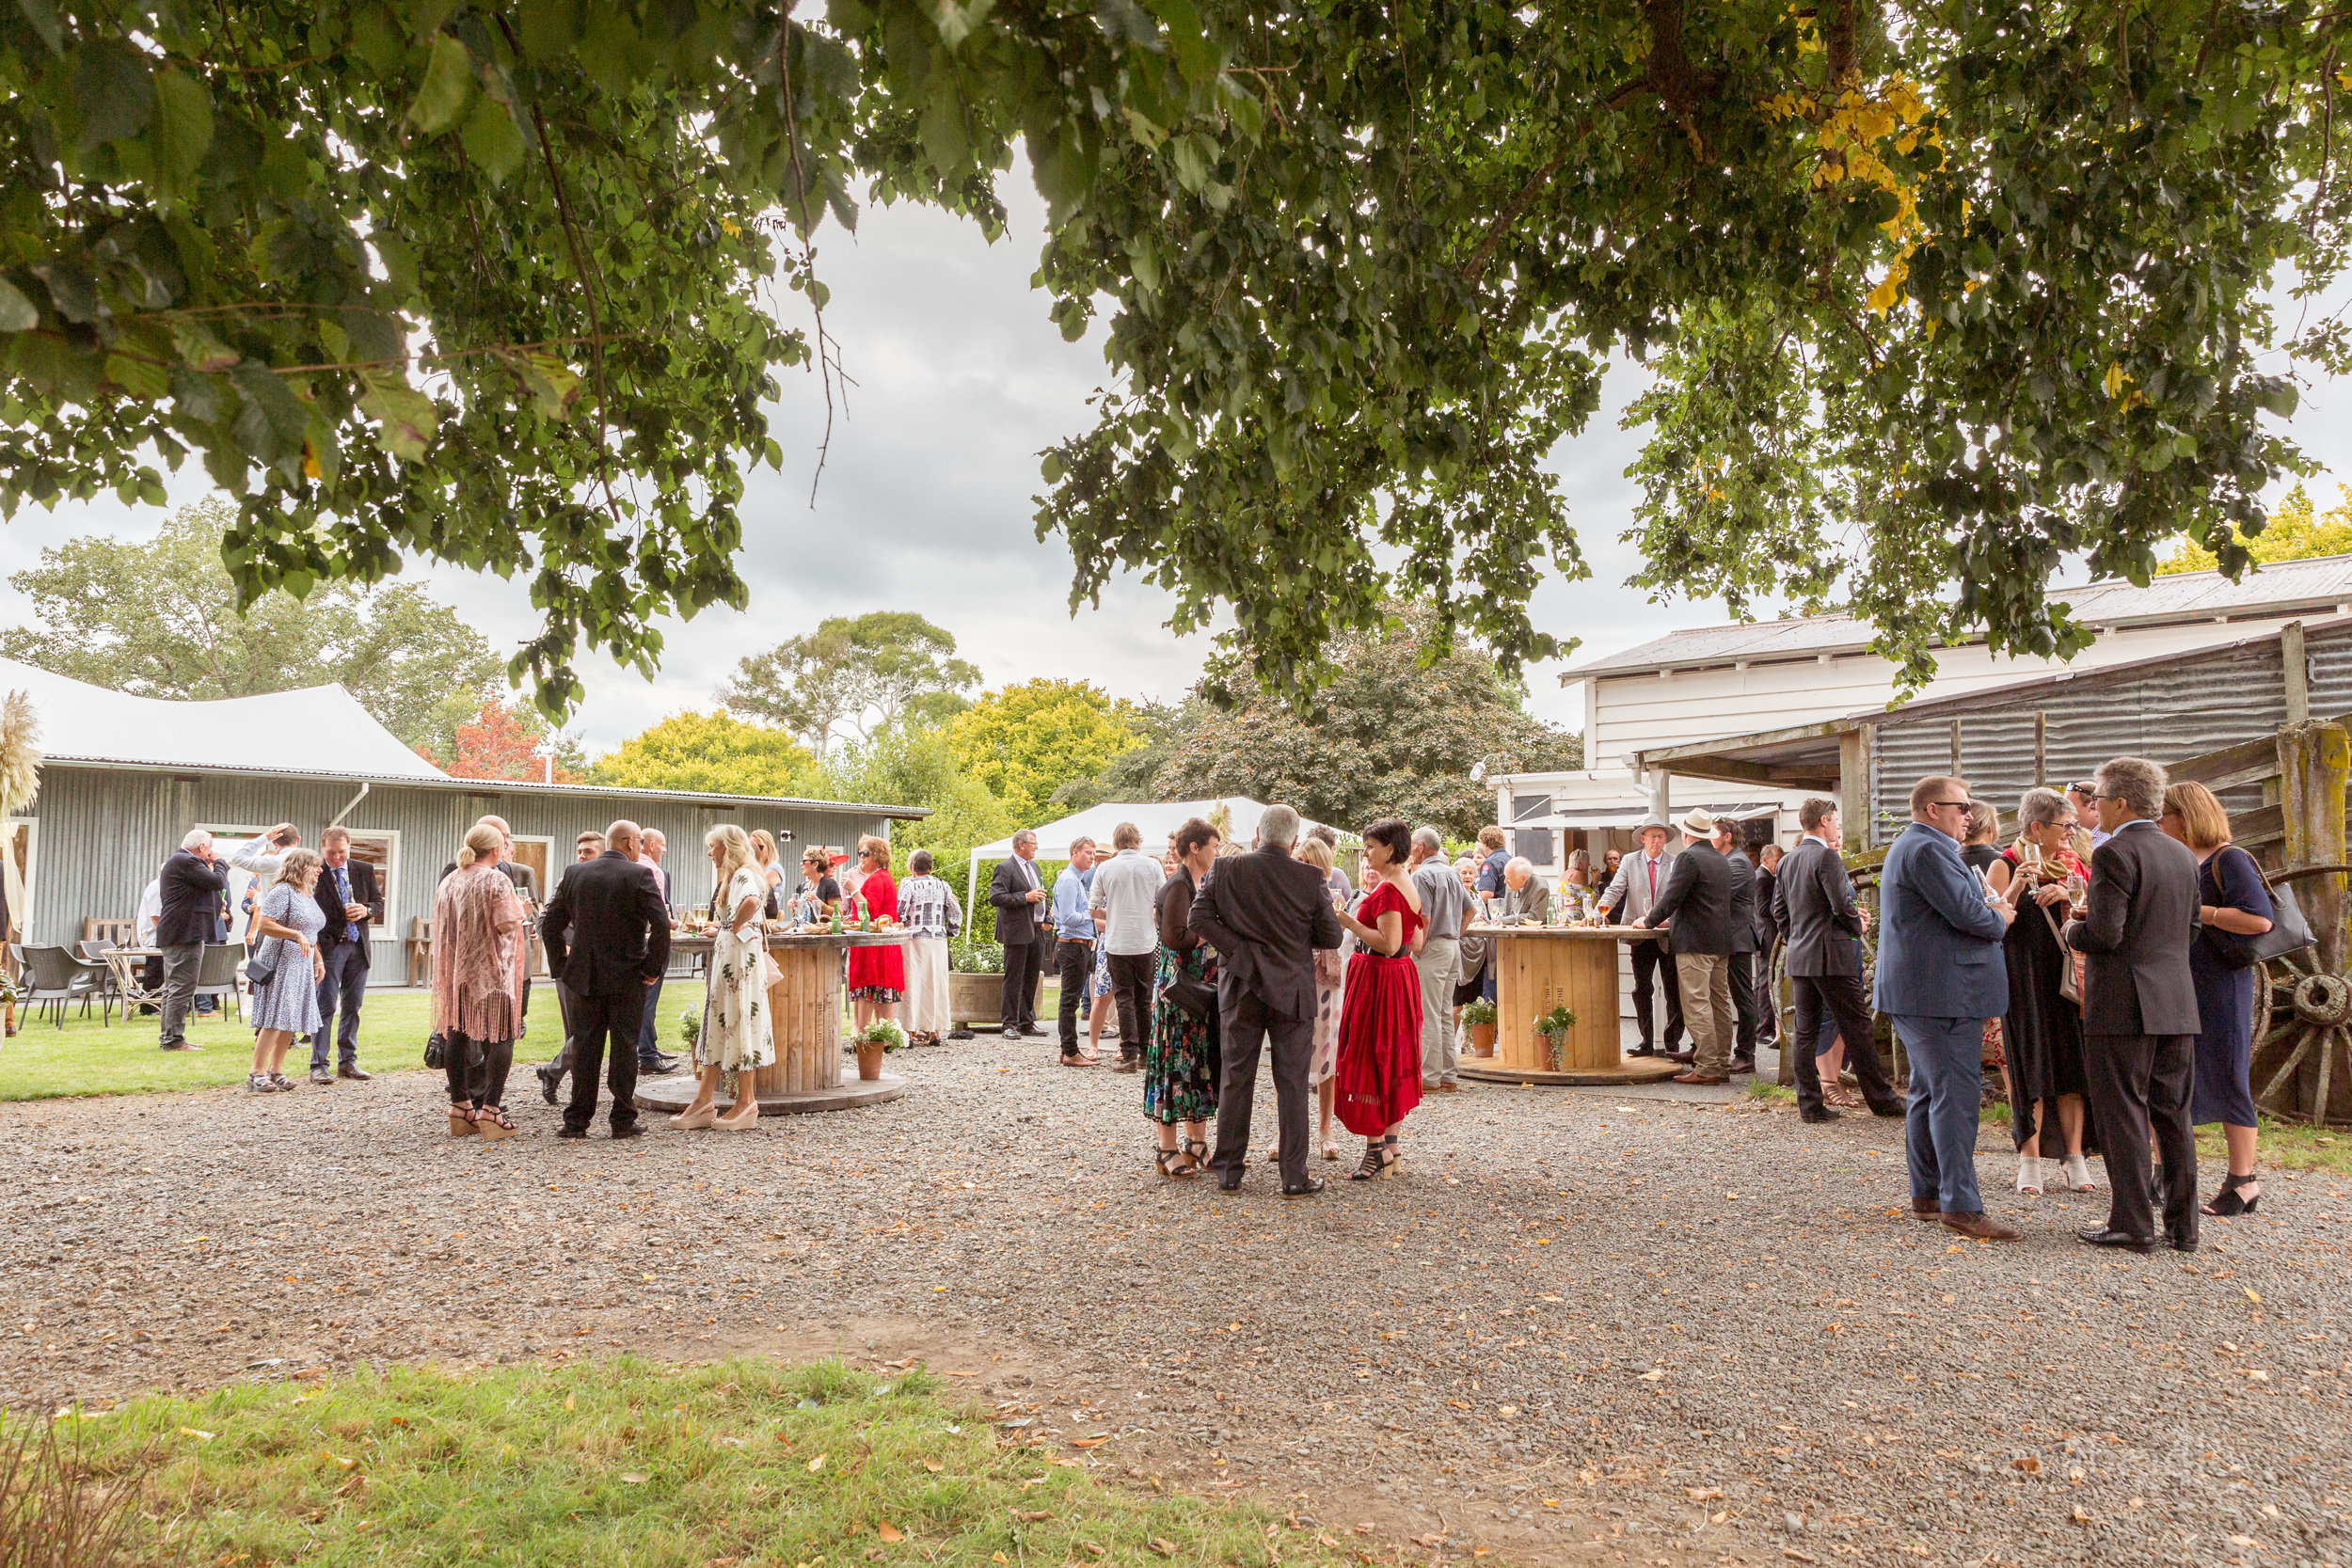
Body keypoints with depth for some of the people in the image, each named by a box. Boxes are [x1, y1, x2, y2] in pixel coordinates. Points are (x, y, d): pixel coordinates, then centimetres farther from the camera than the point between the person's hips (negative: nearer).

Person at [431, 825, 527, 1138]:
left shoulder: (449, 881, 11)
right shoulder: (497, 880, -11)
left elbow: (442, 926, 15)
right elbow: (506, 925, -17)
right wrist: (520, 915, 2)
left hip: (455, 970, 7)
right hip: (492, 969, -7)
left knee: (457, 1034, 10)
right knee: (500, 1036, -1)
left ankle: (460, 1105, 16)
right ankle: (490, 1108, -7)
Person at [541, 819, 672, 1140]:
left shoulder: (575, 873, 4)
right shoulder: (640, 875, -10)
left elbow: (550, 923, 7)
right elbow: (661, 925, -17)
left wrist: (560, 965, 13)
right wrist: (653, 968, -7)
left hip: (584, 978, 4)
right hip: (627, 978, -3)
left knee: (584, 1048, 10)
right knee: (624, 1048, 4)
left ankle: (577, 1120, 13)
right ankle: (623, 1120, 9)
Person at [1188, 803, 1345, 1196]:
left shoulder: (1225, 869, -4)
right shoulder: (1311, 877, -8)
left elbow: (1197, 918, -9)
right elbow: (1331, 937, -3)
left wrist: (1236, 947, -5)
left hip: (1240, 988, 1)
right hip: (1292, 990, -1)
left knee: (1235, 1080, 10)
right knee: (1292, 1083, 6)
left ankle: (1229, 1171, 18)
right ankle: (1294, 1177, 9)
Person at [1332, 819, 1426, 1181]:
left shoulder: (1387, 890, -18)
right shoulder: (1409, 886, 11)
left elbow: (1389, 943, -24)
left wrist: (1349, 922, -21)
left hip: (1378, 981, -10)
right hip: (1401, 977, 10)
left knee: (1369, 1062, -4)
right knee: (1394, 1062, 13)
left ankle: (1376, 1151, -1)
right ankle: (1393, 1150, 19)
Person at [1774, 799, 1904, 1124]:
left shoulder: (1786, 861, 12)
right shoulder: (1827, 857, -12)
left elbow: (1779, 912, 14)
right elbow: (1842, 906, -17)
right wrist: (1859, 924, 1)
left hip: (1798, 957, 8)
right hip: (1831, 955, -8)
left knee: (1806, 1030, 7)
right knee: (1857, 1026, 2)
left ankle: (1809, 1103, 9)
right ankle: (1880, 1098, 10)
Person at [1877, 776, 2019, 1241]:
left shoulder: (1910, 846, 21)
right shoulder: (1928, 850, -15)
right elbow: (1966, 912, -21)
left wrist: (1993, 910, 10)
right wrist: (2000, 919, -2)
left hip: (1915, 992, 12)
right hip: (1943, 993, -12)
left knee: (1930, 1093, 16)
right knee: (1955, 1093, -9)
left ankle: (1927, 1194, 23)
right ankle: (1961, 1205, -7)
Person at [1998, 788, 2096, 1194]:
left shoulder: (2074, 866, 11)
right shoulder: (2007, 867, -2)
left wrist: (2068, 896, -13)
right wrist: (2015, 889, -24)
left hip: (2067, 978, 4)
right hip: (2024, 979, -4)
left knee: (2070, 1065, 2)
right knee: (2030, 1065, -2)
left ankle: (2073, 1159, 8)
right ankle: (2030, 1158, 4)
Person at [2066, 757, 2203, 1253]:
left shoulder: (2114, 854, -14)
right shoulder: (2182, 854, 11)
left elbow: (2103, 934, -20)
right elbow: (2190, 929, 18)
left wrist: (2071, 930, 0)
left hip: (2123, 1006, -8)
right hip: (2177, 1004, 8)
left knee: (2123, 1116, 0)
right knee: (2174, 1115, 13)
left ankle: (2132, 1224, 4)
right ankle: (2182, 1224, 18)